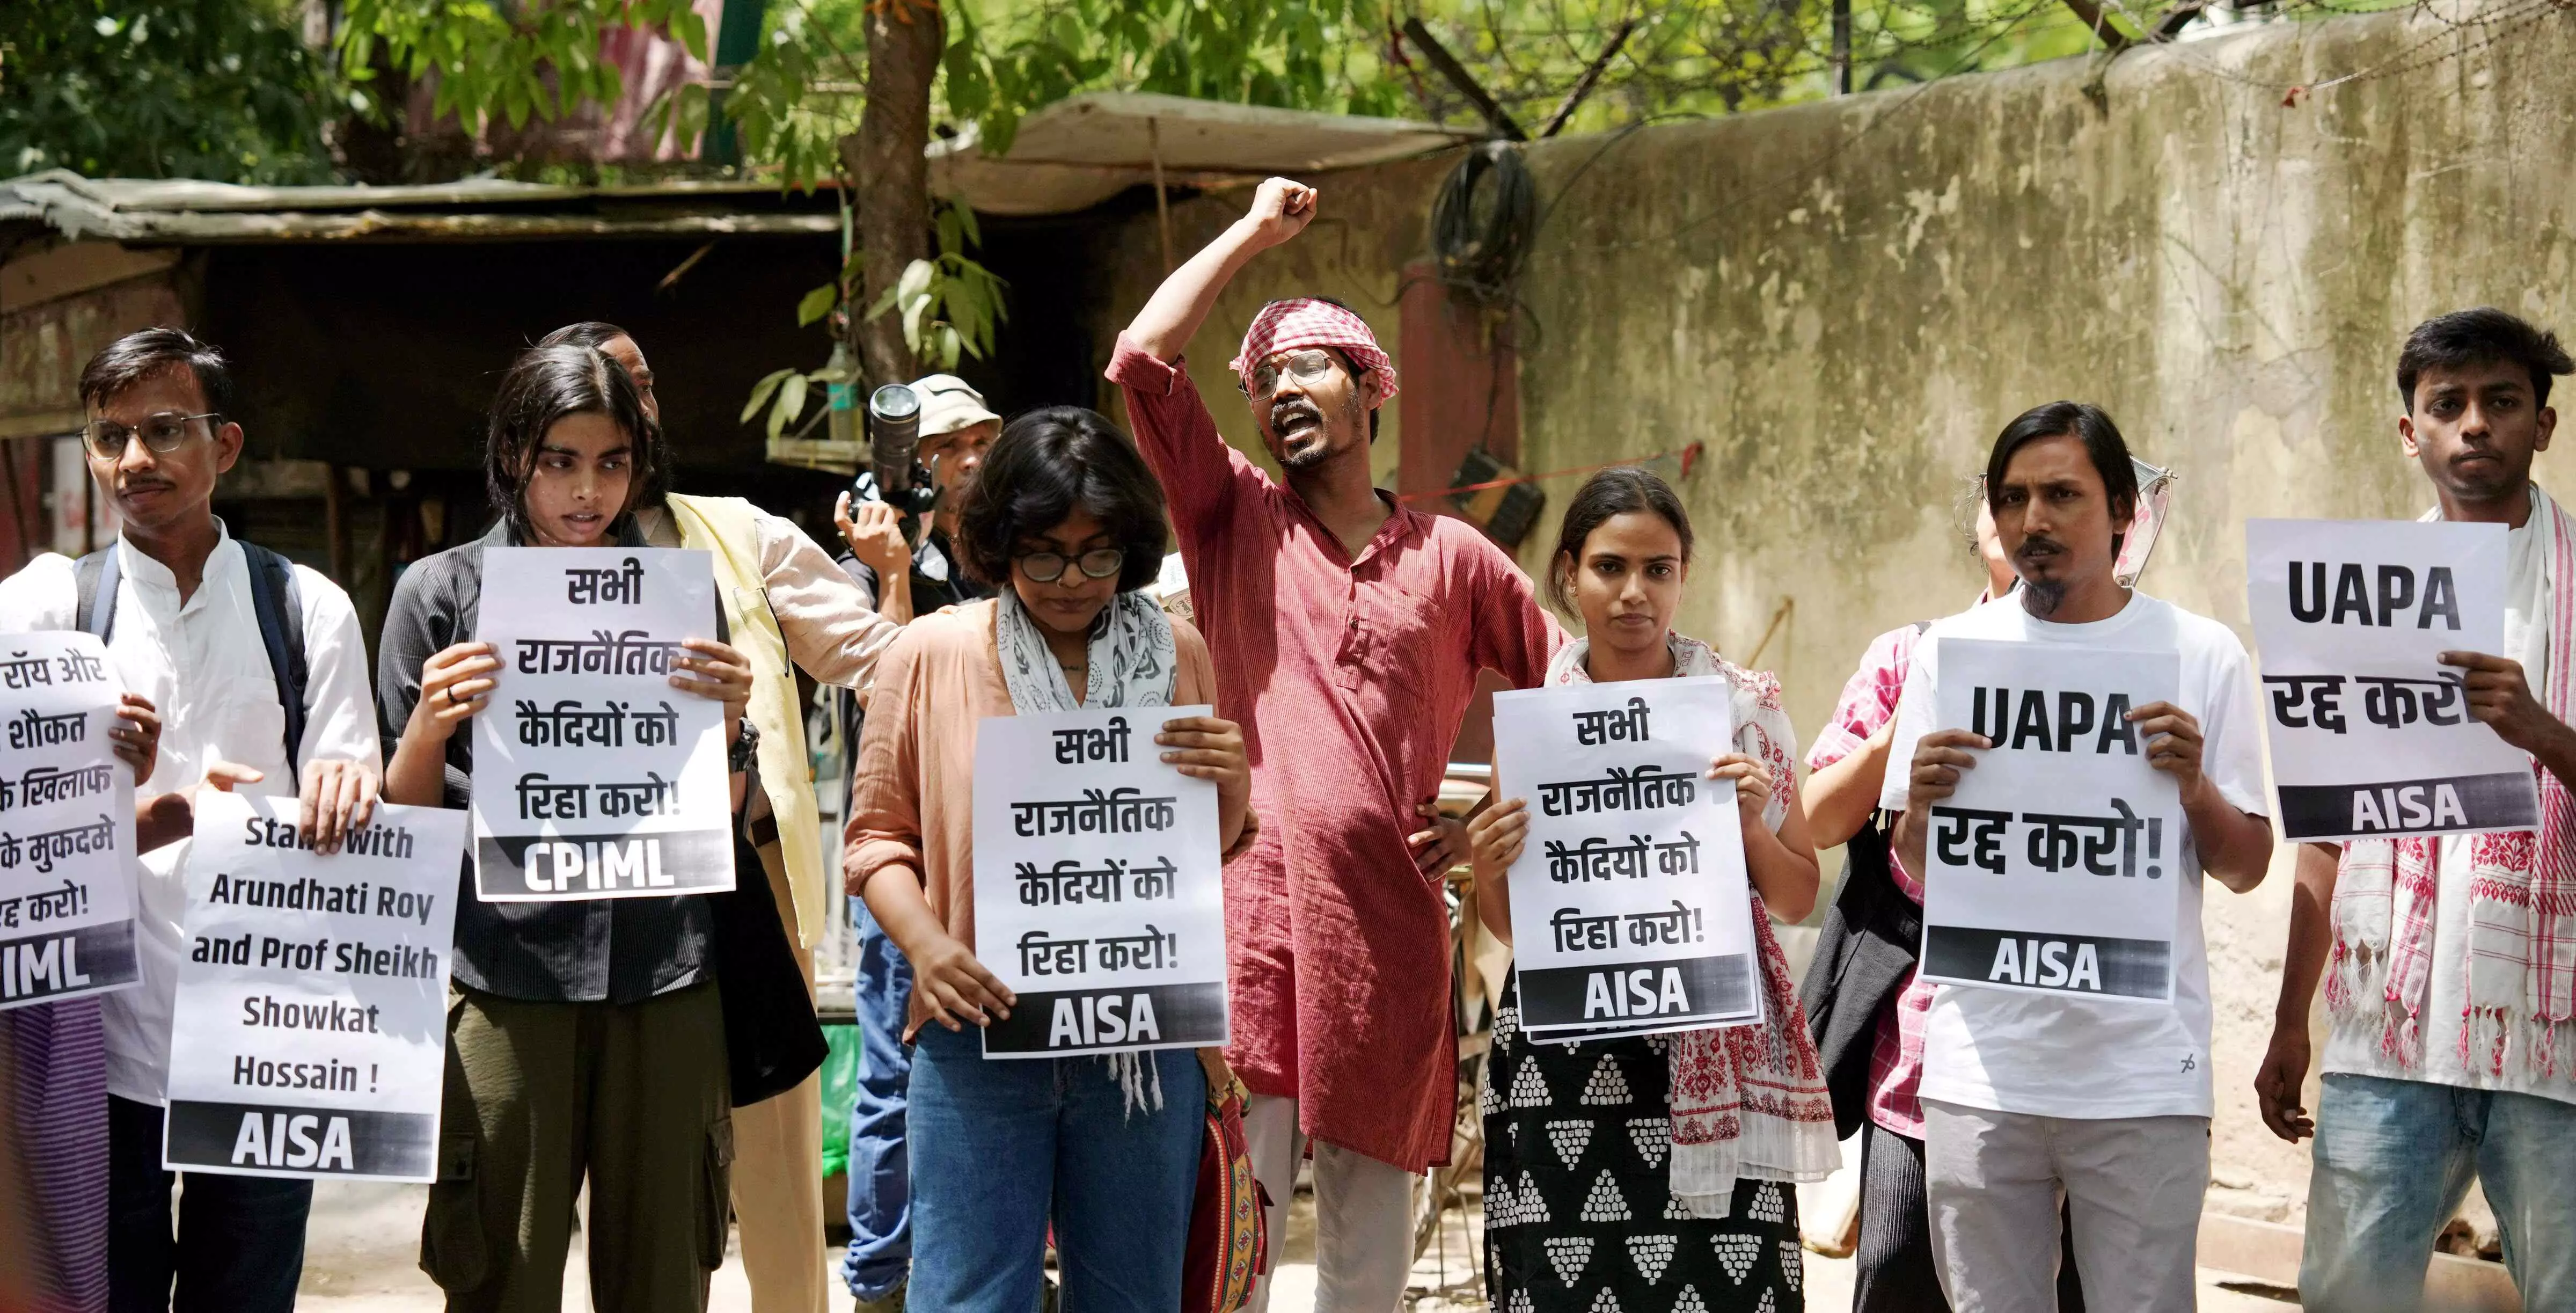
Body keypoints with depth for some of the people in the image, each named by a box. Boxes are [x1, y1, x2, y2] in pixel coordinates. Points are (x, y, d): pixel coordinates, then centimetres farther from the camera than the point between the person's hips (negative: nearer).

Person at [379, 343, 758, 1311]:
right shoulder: (442, 593, 5)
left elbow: (722, 818, 13)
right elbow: (401, 824, 7)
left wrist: (730, 718, -6)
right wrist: (430, 728, -12)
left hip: (666, 982, 2)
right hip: (506, 981, -2)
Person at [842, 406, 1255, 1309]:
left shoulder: (1177, 657, 7)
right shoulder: (934, 655, 1)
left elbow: (1220, 848, 15)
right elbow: (878, 834, 5)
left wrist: (1231, 782, -7)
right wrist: (926, 944, -12)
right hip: (980, 1032, -2)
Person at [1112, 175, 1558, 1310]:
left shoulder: (1453, 558, 13)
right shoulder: (1237, 519, 11)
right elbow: (1142, 357, 0)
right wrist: (1254, 232, 8)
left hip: (1390, 923, 1)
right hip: (1248, 906, -1)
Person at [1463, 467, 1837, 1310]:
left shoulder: (1744, 705, 5)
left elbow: (1798, 901, 9)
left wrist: (1749, 825, -8)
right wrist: (1487, 869, -7)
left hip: (1713, 1059, -1)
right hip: (1562, 1063, 1)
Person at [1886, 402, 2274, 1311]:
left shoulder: (2201, 653, 2)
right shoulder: (1952, 650, 6)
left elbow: (2246, 870, 5)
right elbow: (1919, 875, 10)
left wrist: (2195, 789, -14)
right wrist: (1921, 802, -11)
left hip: (2145, 1073, -1)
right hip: (1981, 1067, 2)